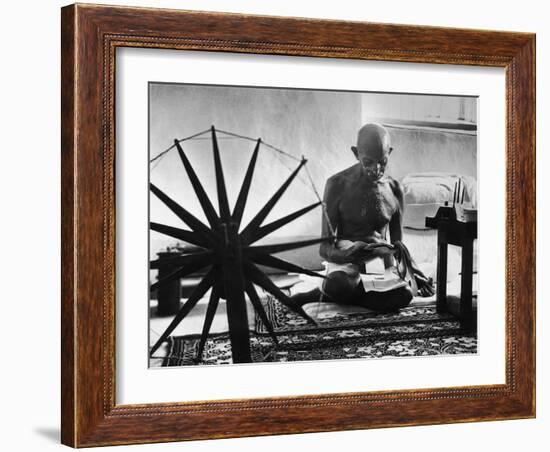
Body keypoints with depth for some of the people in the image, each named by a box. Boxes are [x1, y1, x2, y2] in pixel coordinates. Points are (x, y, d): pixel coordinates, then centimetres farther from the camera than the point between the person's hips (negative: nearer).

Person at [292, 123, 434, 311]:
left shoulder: (394, 189, 3)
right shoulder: (338, 185, -7)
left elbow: (398, 245, 11)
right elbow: (325, 248, -9)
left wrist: (412, 268, -8)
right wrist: (346, 255, -31)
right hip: (345, 258, -4)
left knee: (403, 294, -32)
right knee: (339, 285, -42)